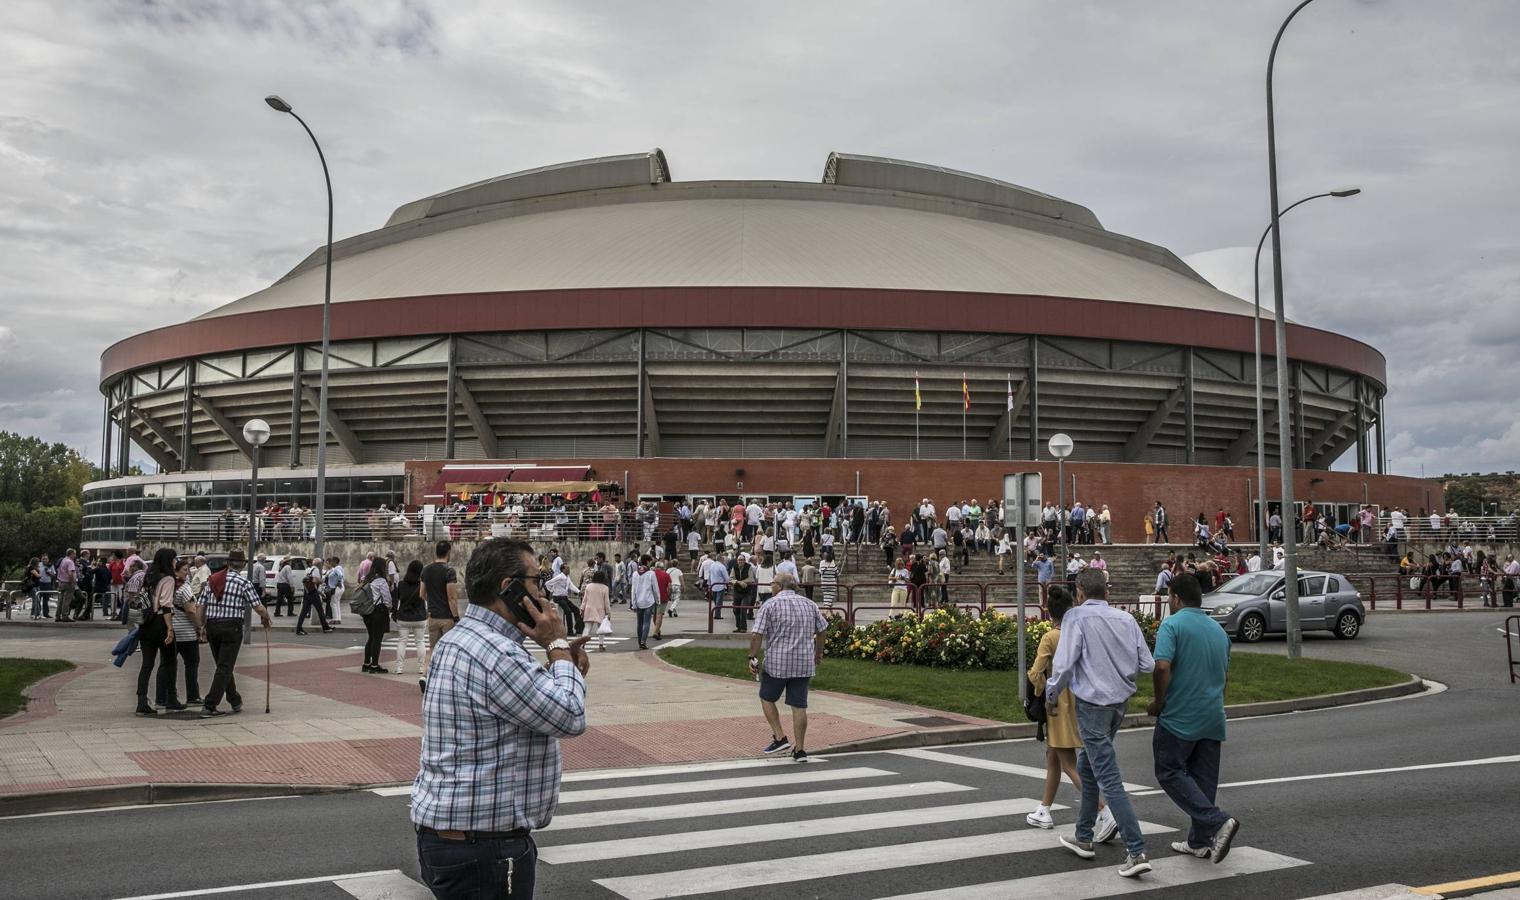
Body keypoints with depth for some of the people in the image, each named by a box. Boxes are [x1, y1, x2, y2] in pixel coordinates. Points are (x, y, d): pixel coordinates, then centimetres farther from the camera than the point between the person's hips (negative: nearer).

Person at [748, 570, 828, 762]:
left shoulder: (770, 605, -6)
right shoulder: (809, 604, 8)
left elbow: (757, 635, -12)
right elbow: (821, 630, 16)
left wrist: (753, 657, -4)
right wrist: (818, 652, 28)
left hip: (777, 663, -4)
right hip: (804, 664, 4)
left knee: (767, 698, 16)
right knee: (799, 705, 8)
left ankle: (780, 738, 8)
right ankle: (800, 750, 10)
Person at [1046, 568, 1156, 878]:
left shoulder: (1077, 617, -12)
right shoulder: (1126, 619, 3)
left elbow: (1064, 664, -15)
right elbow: (1147, 664, 4)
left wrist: (1052, 692, 3)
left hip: (1093, 704, -7)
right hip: (1120, 701, 7)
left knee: (1109, 779, -6)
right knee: (1086, 765, 23)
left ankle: (1137, 852, -11)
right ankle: (1084, 837, 32)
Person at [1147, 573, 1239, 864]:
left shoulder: (1172, 624, -11)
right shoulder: (1219, 630, 12)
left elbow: (1162, 667, -24)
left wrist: (1159, 701, -11)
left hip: (1179, 717, -7)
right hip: (1213, 716, 7)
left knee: (1170, 773, 1)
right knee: (1203, 779, 13)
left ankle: (1218, 821, -13)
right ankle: (1200, 842, 17)